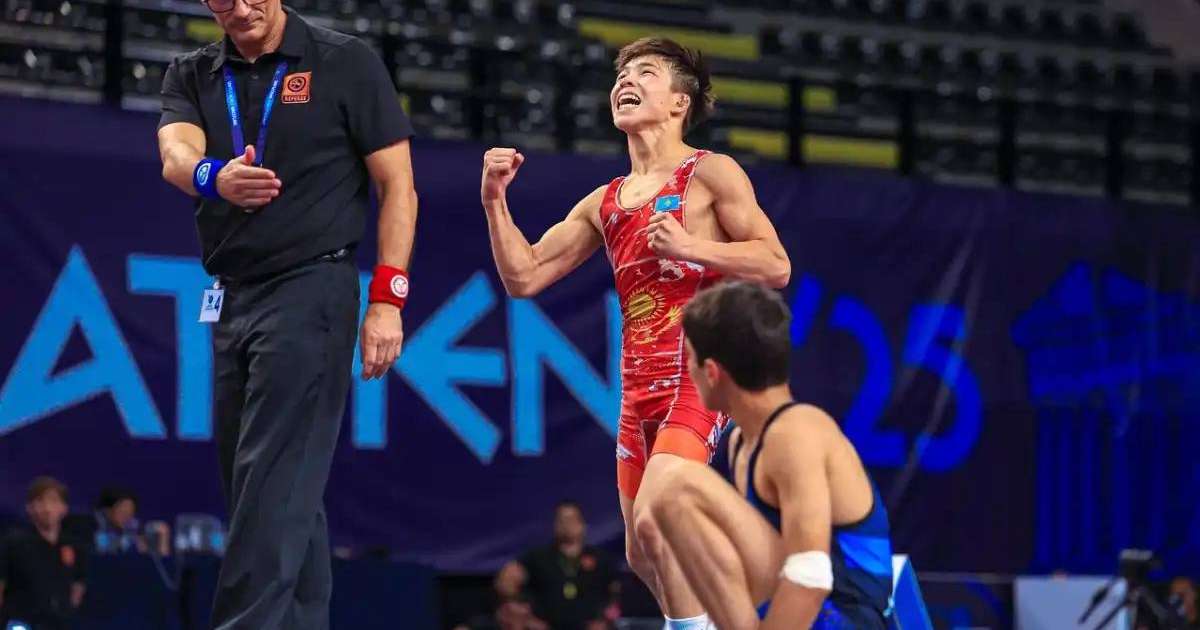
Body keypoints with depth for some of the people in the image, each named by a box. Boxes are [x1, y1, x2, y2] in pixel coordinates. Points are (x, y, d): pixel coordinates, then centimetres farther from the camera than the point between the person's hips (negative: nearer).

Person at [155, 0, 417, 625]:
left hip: (312, 287, -5)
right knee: (288, 499, 8)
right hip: (230, 298, 6)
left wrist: (387, 300, -11)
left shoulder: (347, 63, -1)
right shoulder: (191, 76, 10)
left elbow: (397, 184, -1)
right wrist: (214, 177, -36)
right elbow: (176, 153, -11)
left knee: (274, 487, -14)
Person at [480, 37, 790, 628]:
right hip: (639, 390, 7)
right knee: (643, 555, 9)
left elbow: (775, 266, -6)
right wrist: (495, 201, 1)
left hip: (697, 379, -7)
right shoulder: (604, 202, 17)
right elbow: (524, 276, 14)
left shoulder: (710, 174, 0)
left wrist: (691, 246, -17)